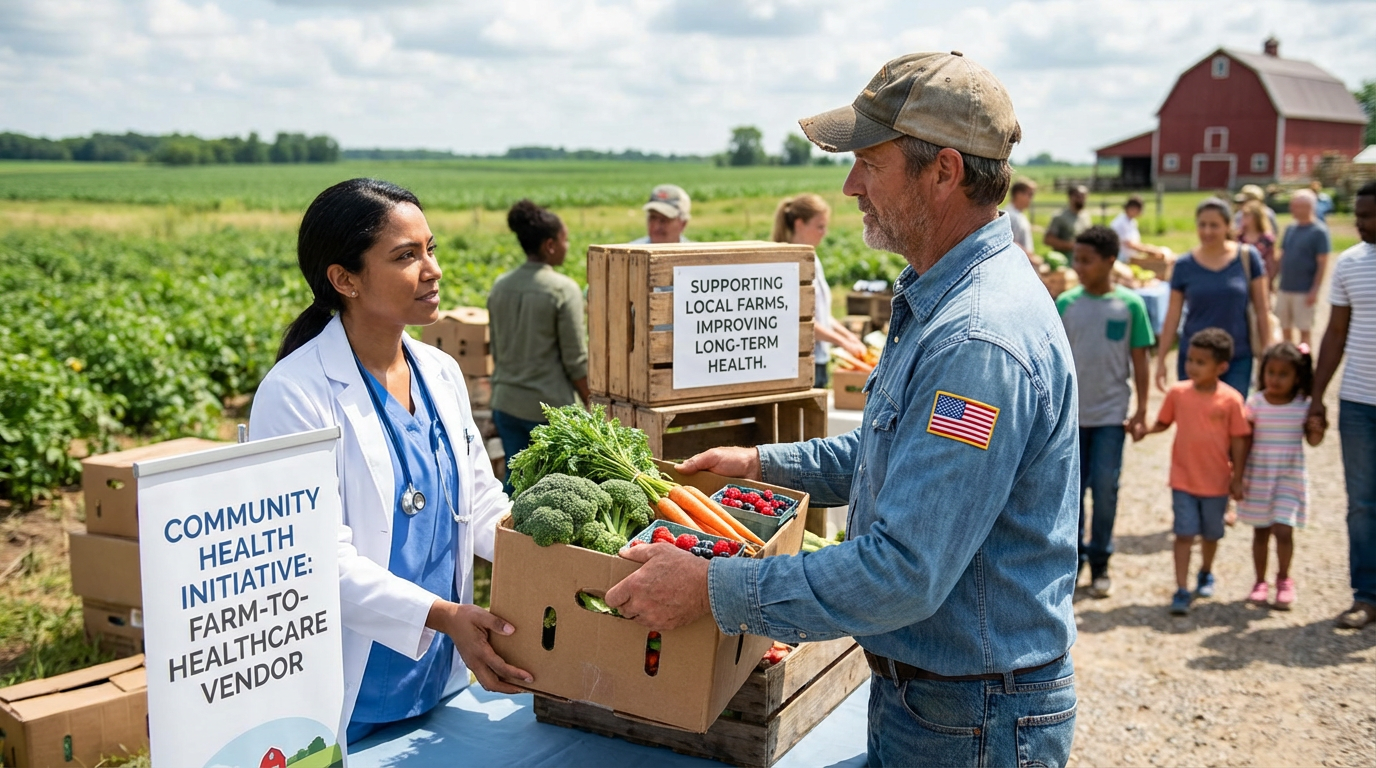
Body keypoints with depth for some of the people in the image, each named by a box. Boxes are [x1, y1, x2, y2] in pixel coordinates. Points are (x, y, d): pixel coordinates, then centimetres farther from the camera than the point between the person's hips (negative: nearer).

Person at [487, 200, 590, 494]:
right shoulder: (564, 290, -13)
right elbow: (576, 361, -11)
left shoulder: (500, 287, 5)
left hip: (507, 403, 6)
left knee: (515, 480, 13)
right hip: (549, 406, -6)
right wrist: (592, 405, 0)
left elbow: (496, 352, 14)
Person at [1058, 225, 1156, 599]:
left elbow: (1140, 361, 0)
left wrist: (1141, 412, -1)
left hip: (1111, 413, -2)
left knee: (1105, 487, -1)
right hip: (1070, 411, 2)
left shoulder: (1130, 304, -4)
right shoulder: (1066, 303, -1)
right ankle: (1072, 558, 22)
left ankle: (1100, 563, 15)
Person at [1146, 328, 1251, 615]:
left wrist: (1237, 479, -4)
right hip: (1183, 480, 0)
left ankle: (1206, 573, 44)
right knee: (1184, 534, -3)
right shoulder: (1178, 392, -5)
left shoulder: (1230, 399, -11)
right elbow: (1162, 422, 6)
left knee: (1211, 534, 19)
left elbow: (1238, 441, -6)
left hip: (1216, 481, 0)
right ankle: (1181, 590, -1)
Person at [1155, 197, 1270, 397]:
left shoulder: (1247, 258, -3)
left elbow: (1261, 310, 2)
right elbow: (1172, 316, 3)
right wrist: (1161, 359, 2)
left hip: (1238, 358, -1)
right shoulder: (1184, 266, -1)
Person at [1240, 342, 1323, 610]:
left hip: (1289, 477, -1)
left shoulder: (1304, 405, -5)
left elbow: (1312, 440, 2)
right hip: (1258, 476, 1)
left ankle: (1284, 580, 15)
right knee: (1261, 531, 8)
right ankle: (1260, 583, 23)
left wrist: (1317, 431, -20)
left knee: (1283, 530, -9)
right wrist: (1237, 475, -3)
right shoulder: (1255, 402, -5)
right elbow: (1245, 442, -1)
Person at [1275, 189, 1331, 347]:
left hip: (1304, 291, -7)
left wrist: (1315, 290, -16)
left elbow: (1322, 263, -12)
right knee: (1285, 328, 13)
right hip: (1285, 289, 7)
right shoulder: (1290, 229, 10)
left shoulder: (1319, 231, -9)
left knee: (1304, 330, 2)